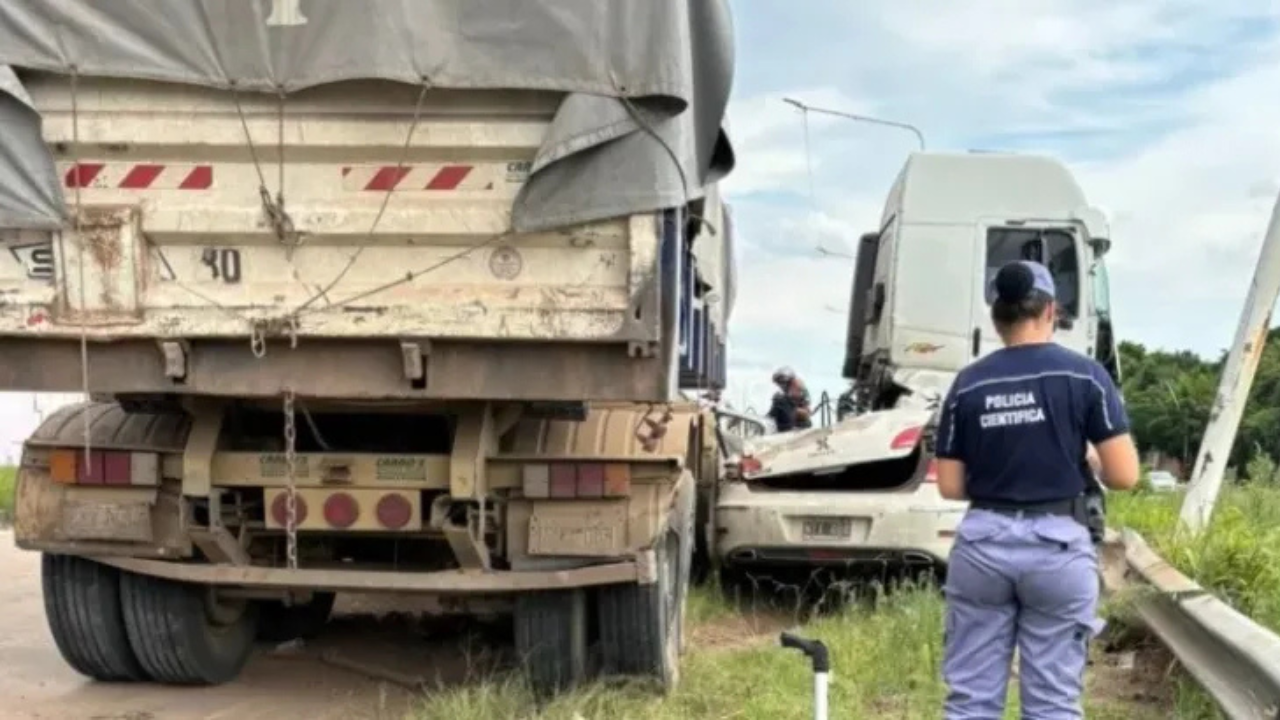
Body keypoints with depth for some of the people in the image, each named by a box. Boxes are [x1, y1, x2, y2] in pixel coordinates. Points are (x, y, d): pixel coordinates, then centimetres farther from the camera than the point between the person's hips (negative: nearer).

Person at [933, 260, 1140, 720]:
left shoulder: (968, 384, 2)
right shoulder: (1083, 375, -5)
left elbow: (950, 486, 4)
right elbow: (1124, 476, -7)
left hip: (981, 543, 2)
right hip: (1057, 544, -2)